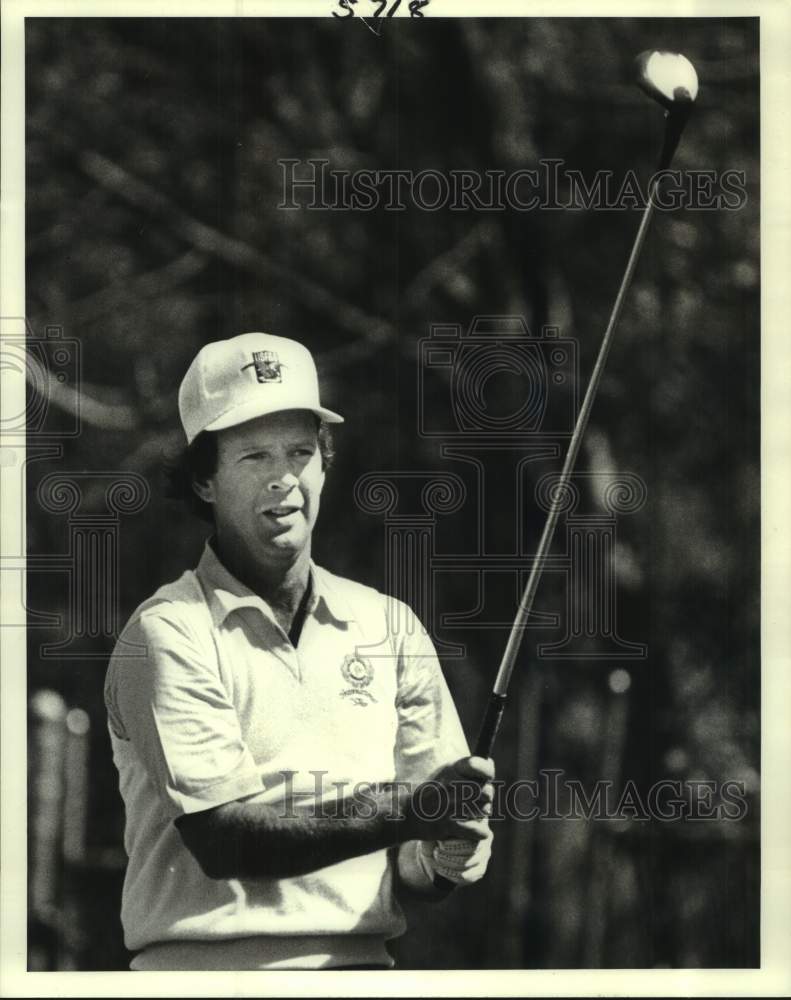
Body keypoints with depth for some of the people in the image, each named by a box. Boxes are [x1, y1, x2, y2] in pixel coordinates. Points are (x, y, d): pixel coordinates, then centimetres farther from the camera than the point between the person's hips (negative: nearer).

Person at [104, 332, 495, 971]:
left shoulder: (391, 625, 13)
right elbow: (222, 838, -12)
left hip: (362, 965, 5)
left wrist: (447, 857, -11)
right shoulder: (167, 634, -2)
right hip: (212, 971, -4)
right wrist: (406, 810, -18)